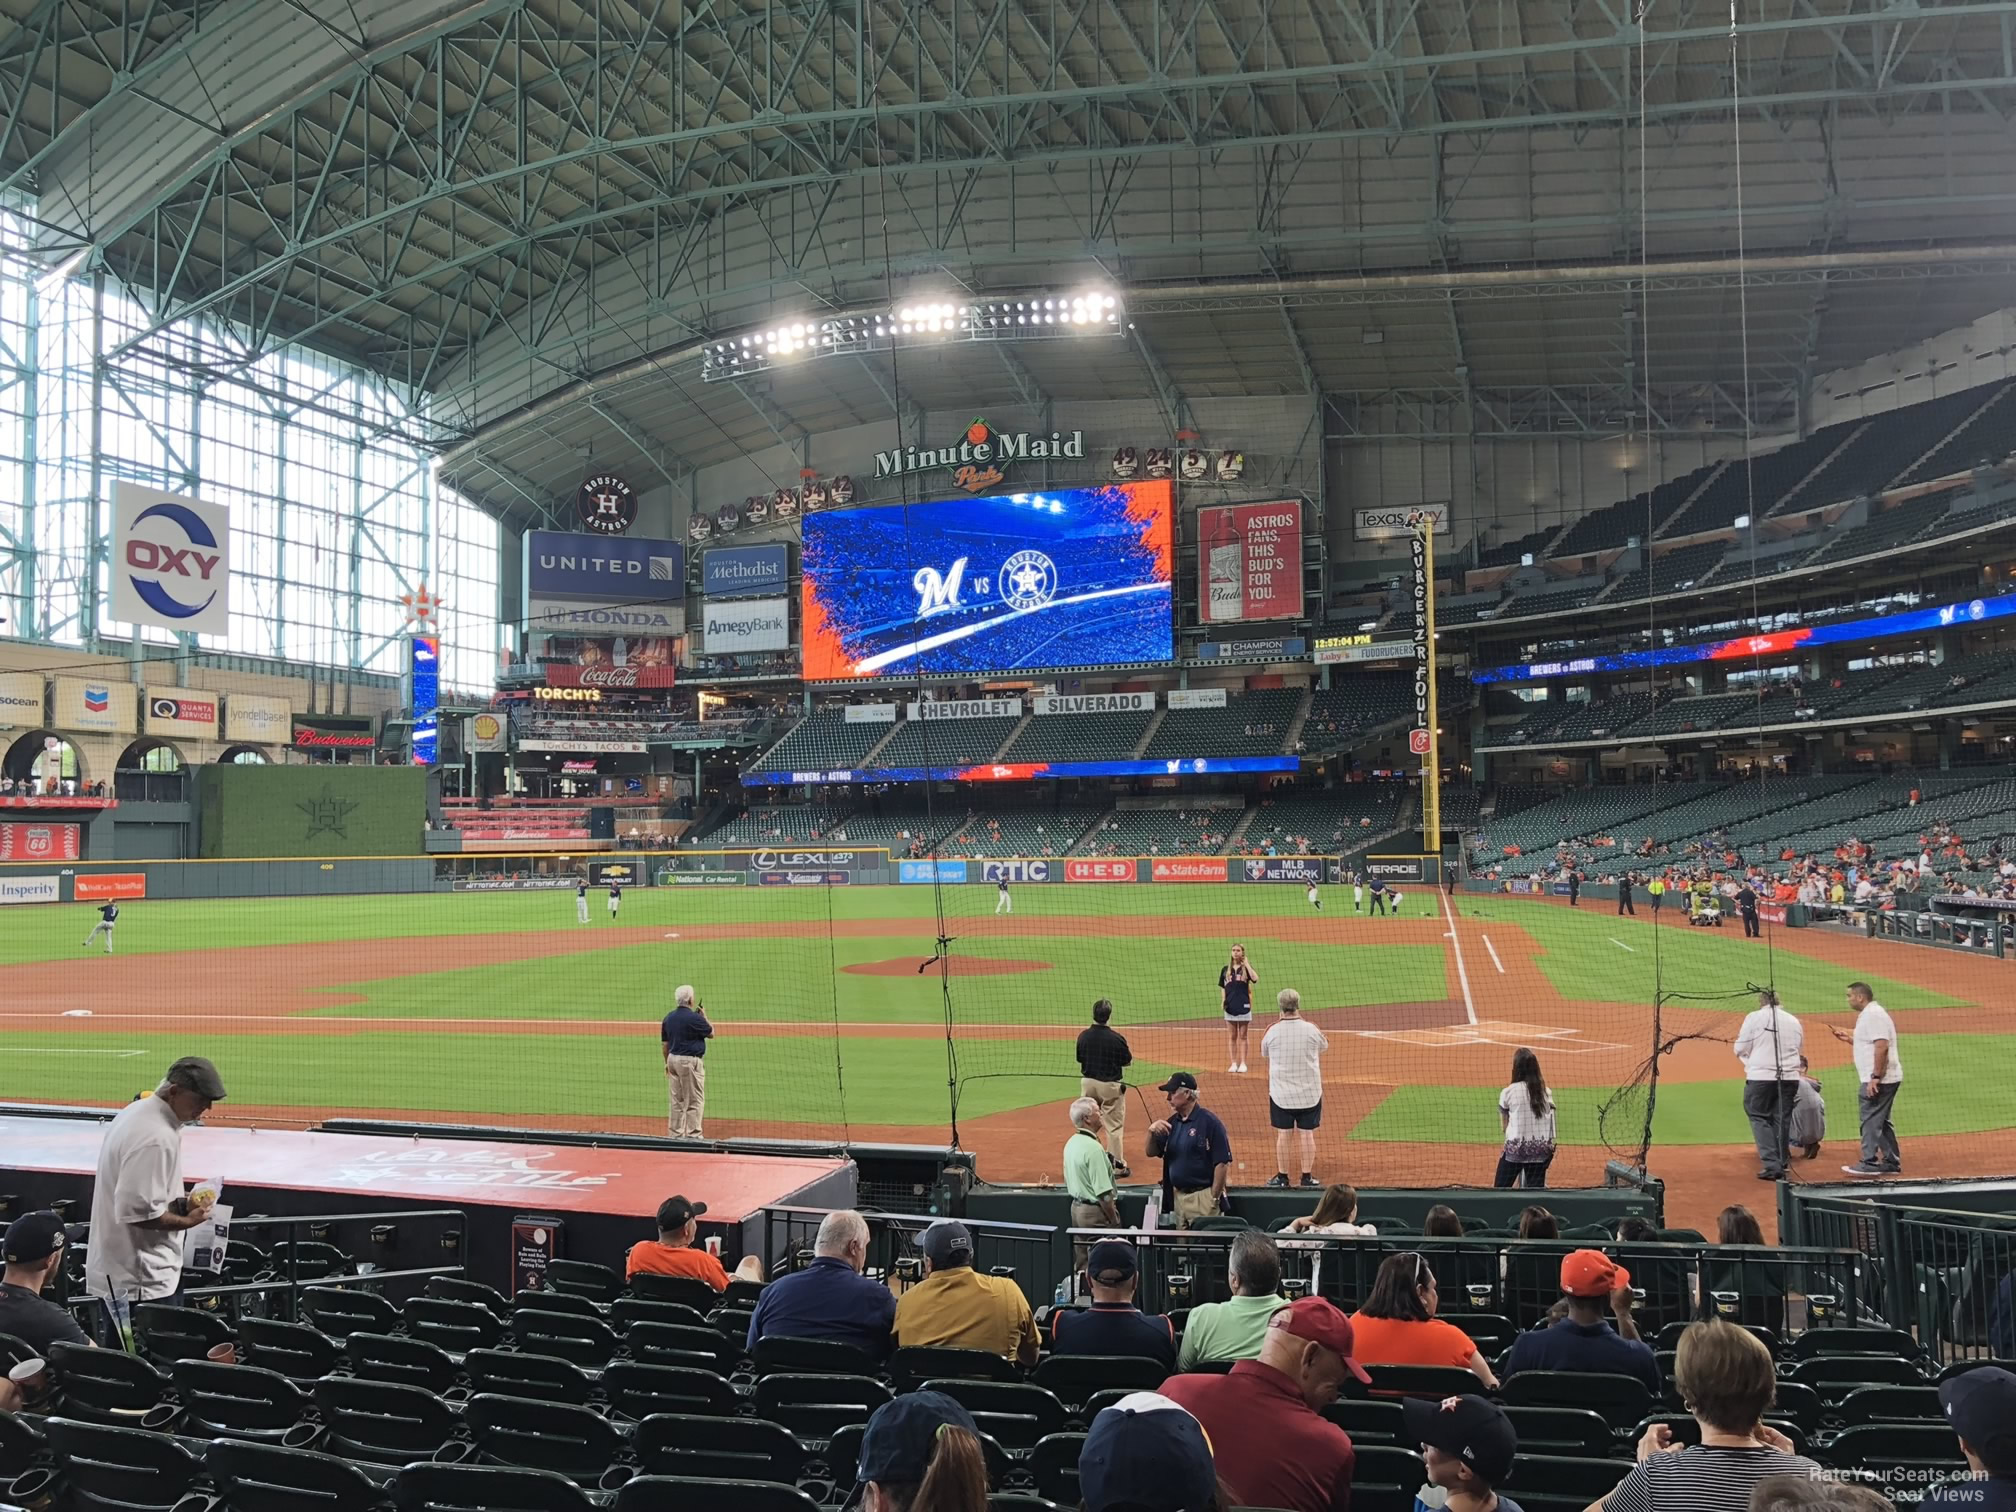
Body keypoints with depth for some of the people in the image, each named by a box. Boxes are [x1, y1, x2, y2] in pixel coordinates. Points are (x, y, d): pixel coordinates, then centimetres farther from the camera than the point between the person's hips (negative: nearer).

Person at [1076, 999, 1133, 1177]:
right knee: (1114, 1126, 6)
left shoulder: (1083, 1035, -6)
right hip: (1109, 1085, -4)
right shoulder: (1116, 1038, -17)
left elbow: (1080, 1060, 4)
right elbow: (1128, 1062, -4)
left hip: (1087, 1082, 4)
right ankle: (1117, 1165, 10)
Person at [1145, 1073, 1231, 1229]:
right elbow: (1151, 1152, 11)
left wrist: (1214, 1199, -15)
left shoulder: (1208, 1121, -11)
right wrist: (1152, 1132, -9)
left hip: (1202, 1197, -7)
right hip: (1178, 1196, 7)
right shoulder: (1172, 1122, 11)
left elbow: (1222, 1162, -14)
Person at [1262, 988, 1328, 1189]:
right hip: (1309, 1093, 0)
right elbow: (1324, 1046, 14)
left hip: (1281, 1093, 0)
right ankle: (1307, 1177, 14)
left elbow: (1264, 1054, 12)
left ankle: (1282, 1177, 17)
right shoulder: (1311, 1029, -9)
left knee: (1283, 1134, 9)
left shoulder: (1272, 1032, -9)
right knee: (1306, 1134, 8)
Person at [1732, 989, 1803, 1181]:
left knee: (1759, 1117, 3)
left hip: (1760, 1077, -4)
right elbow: (1799, 1049, 18)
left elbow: (1740, 1049, -2)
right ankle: (1781, 1165, 14)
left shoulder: (1754, 1018, -3)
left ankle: (1772, 1165, -8)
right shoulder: (1794, 1021, 11)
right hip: (1789, 1077, 4)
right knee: (1782, 1120, 11)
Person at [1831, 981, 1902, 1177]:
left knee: (1871, 1120, -6)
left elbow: (1881, 1046, -24)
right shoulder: (1870, 1014, 17)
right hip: (1884, 1079, 11)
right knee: (1881, 1121, 15)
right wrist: (1849, 1039, 19)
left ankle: (1870, 1163, -4)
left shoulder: (1873, 1014, -15)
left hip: (1878, 1080, -11)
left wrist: (1875, 1077, -25)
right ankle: (1891, 1162, 20)